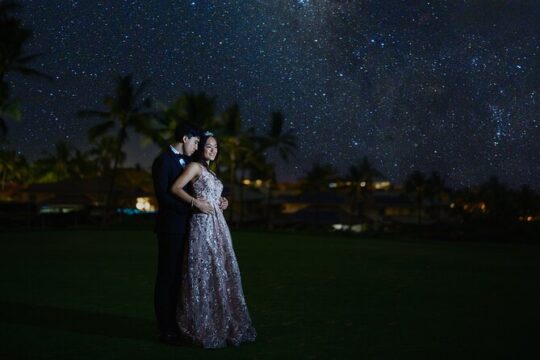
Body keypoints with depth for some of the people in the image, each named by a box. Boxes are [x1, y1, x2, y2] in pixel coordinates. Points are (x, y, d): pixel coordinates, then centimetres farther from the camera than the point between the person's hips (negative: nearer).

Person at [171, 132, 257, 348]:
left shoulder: (209, 171, 22)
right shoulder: (195, 166, -2)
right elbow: (176, 188, -13)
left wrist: (221, 203, 5)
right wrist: (197, 203, -21)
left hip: (217, 225, 9)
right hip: (203, 224, -9)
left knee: (223, 274, 8)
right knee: (204, 274, -7)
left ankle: (222, 327, 15)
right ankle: (205, 330, -1)